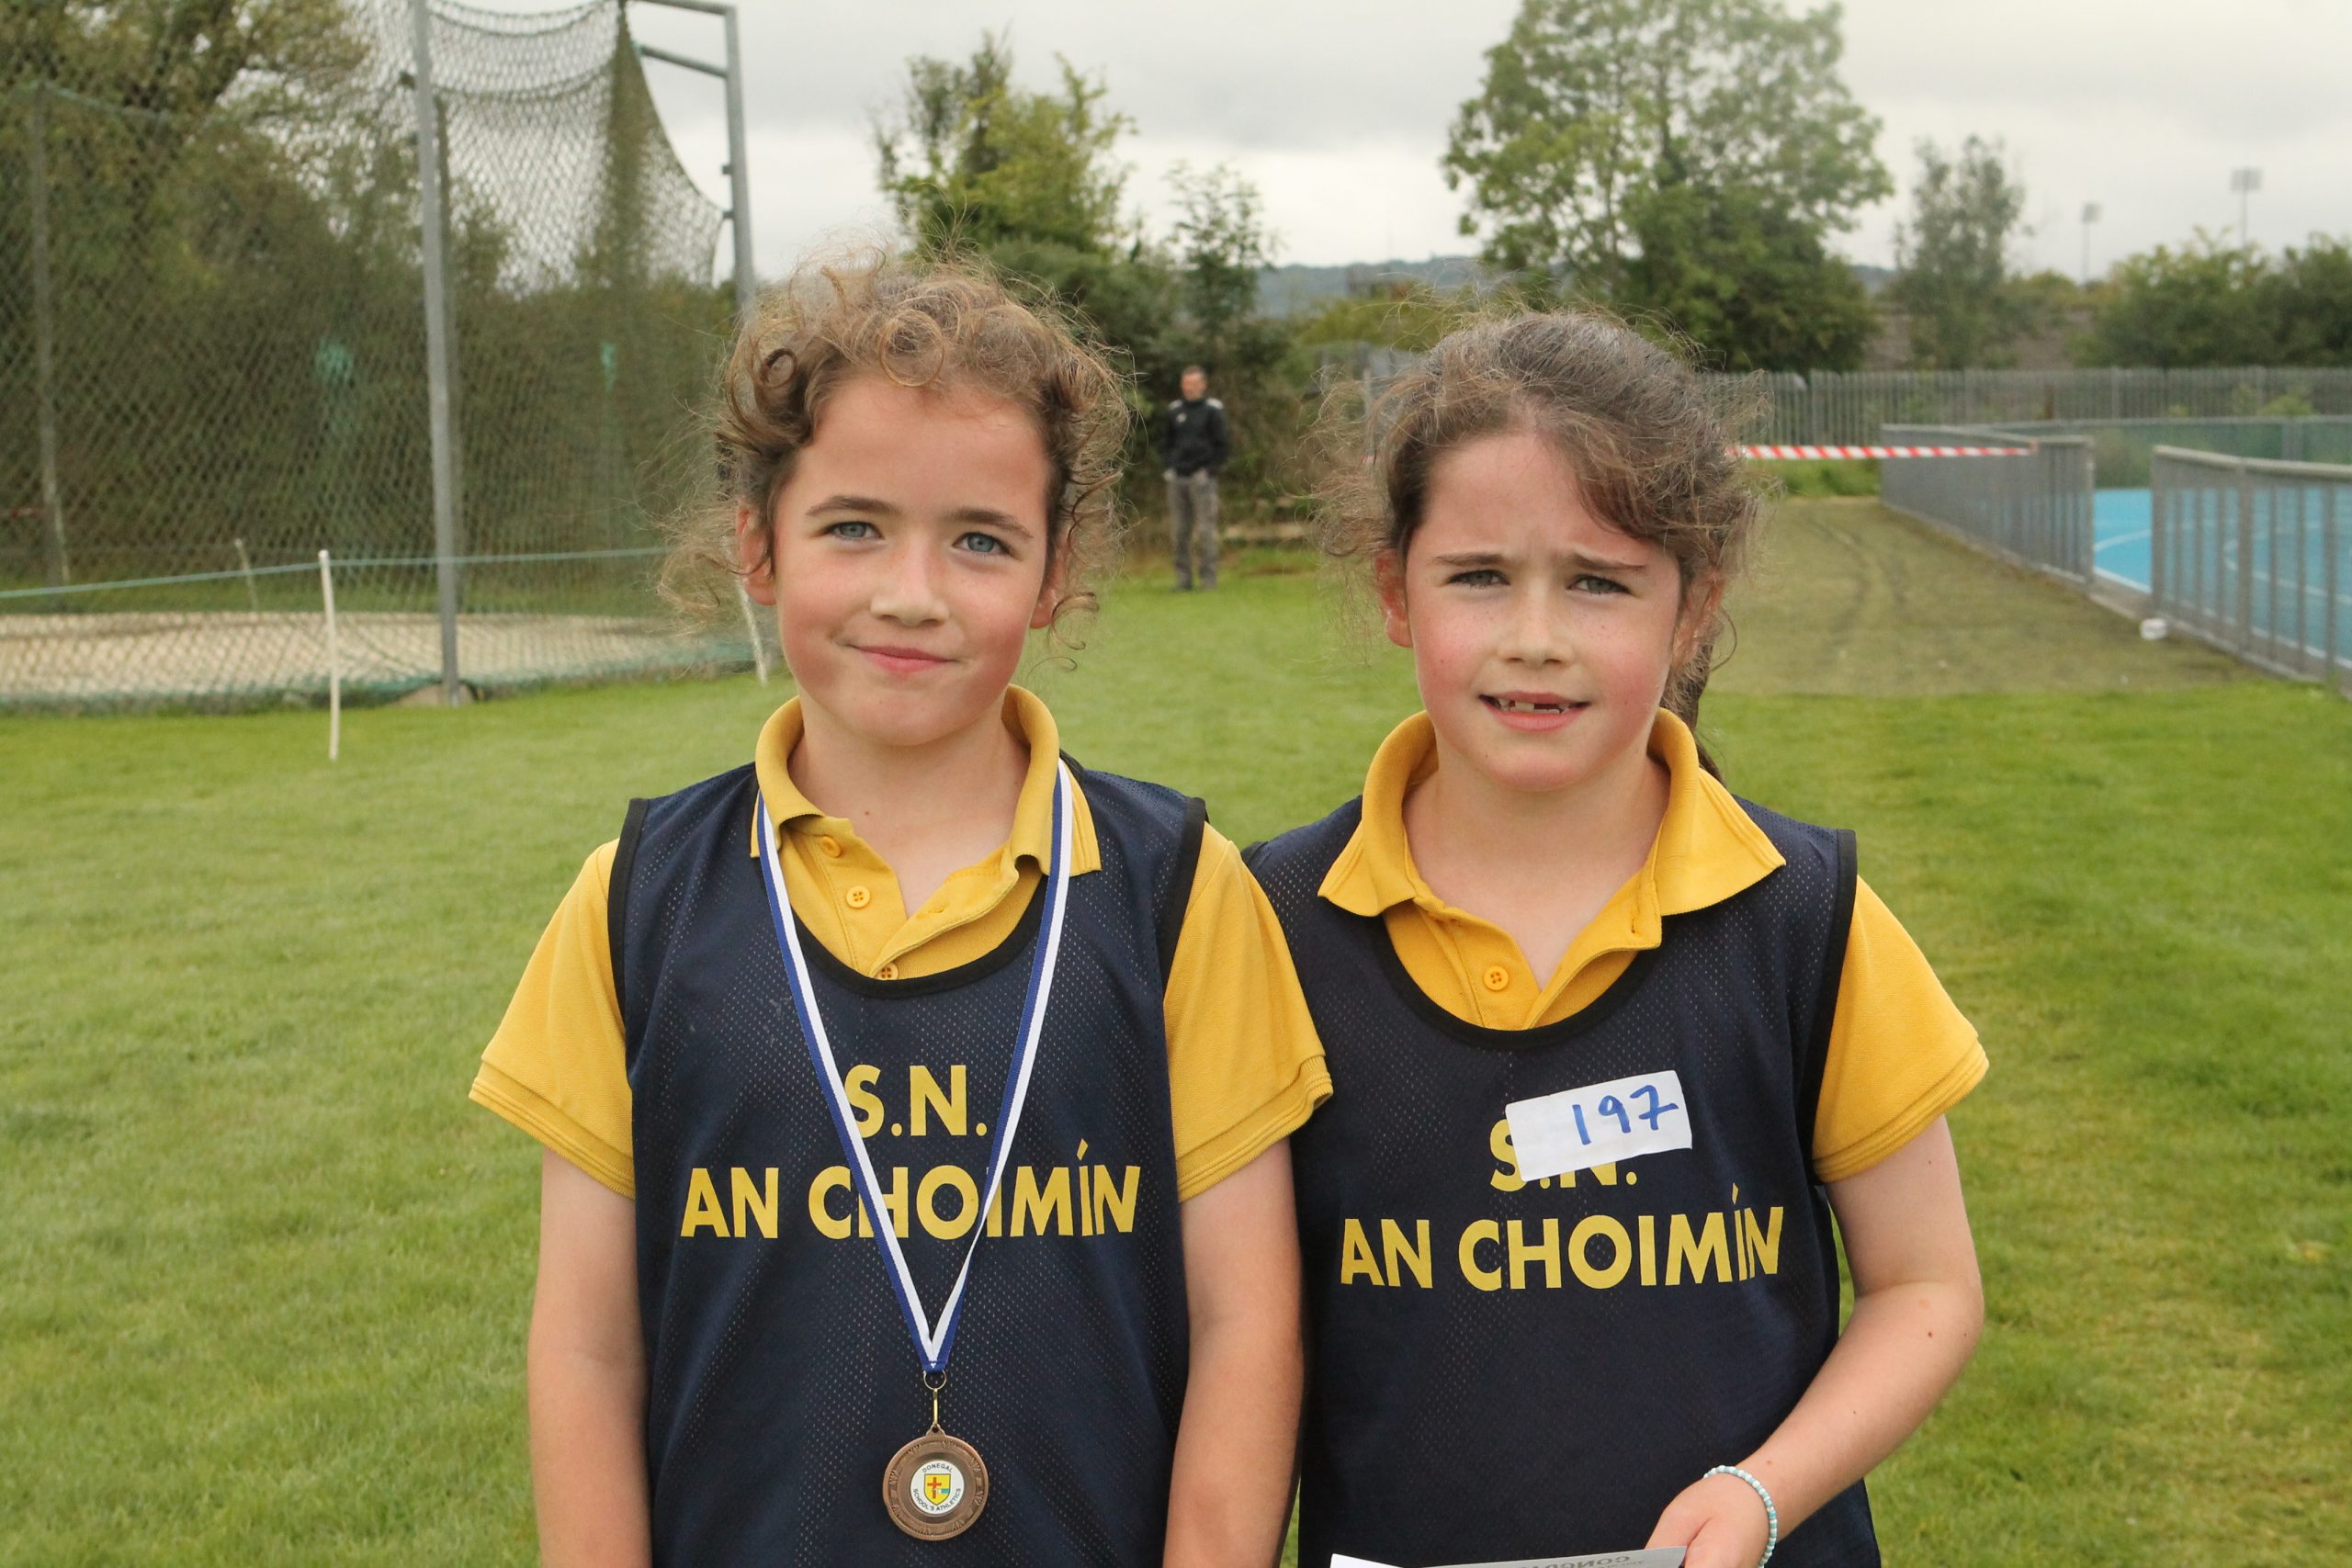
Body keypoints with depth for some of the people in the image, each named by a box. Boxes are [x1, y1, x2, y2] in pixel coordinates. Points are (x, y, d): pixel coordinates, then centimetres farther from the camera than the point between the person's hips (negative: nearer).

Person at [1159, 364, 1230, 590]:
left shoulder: (1213, 410, 0)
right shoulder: (1174, 410, 12)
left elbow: (1224, 445, -1)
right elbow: (1164, 442, 21)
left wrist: (1209, 470, -9)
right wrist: (1167, 468, 7)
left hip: (1202, 478, -4)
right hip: (1177, 479, 4)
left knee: (1205, 529, -7)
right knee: (1179, 530, 3)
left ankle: (1208, 577, -3)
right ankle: (1183, 578, 8)